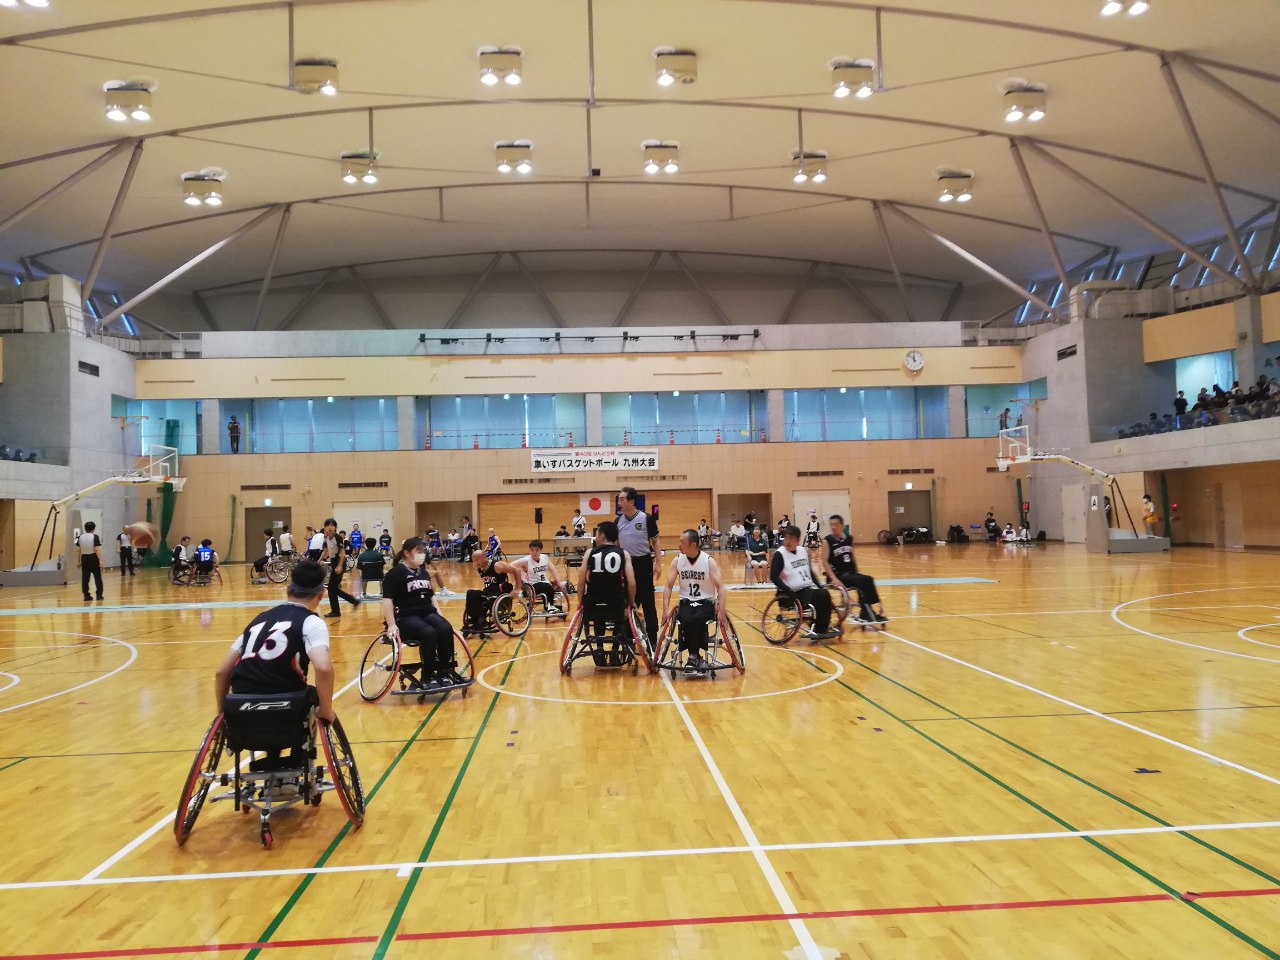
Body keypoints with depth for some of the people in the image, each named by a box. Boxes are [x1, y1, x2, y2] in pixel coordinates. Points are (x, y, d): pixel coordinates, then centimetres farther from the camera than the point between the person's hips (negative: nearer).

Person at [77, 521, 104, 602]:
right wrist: (100, 560, -14)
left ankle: (86, 595, 5)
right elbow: (97, 550, -15)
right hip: (93, 558, -4)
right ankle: (99, 595, 4)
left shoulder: (80, 537, 4)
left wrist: (78, 561, 12)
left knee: (85, 578, 6)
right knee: (97, 578, 4)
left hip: (84, 559, 4)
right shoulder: (95, 537, -10)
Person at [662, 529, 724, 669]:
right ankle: (695, 655, -15)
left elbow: (720, 587, -14)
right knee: (686, 621, -31)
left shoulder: (709, 561, -9)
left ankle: (694, 655, -15)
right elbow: (668, 586, -1)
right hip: (686, 602, 2)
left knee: (697, 619, -34)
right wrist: (665, 610, -13)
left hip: (706, 602, -2)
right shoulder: (677, 560, 0)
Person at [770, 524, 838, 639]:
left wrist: (819, 586, 11)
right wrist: (789, 592, -27)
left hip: (809, 588, 7)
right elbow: (773, 576, -18)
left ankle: (823, 628, -8)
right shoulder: (779, 554, -10)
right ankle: (819, 630, -11)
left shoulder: (803, 551, 10)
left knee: (825, 595, -19)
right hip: (795, 593, -7)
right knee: (820, 597, -25)